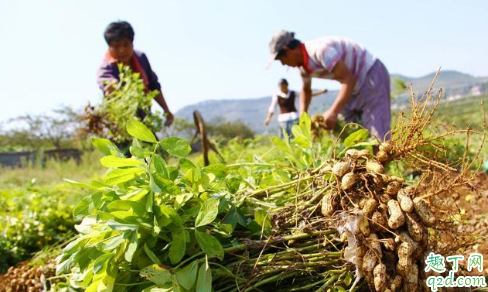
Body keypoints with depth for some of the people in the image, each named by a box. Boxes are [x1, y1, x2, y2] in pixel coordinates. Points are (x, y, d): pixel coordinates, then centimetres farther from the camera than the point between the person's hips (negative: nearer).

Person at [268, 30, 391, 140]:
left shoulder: (320, 50, -28)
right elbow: (306, 90, 18)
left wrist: (333, 112, -36)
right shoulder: (303, 64, 1)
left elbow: (348, 79, -31)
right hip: (356, 86, 9)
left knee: (376, 135, -17)